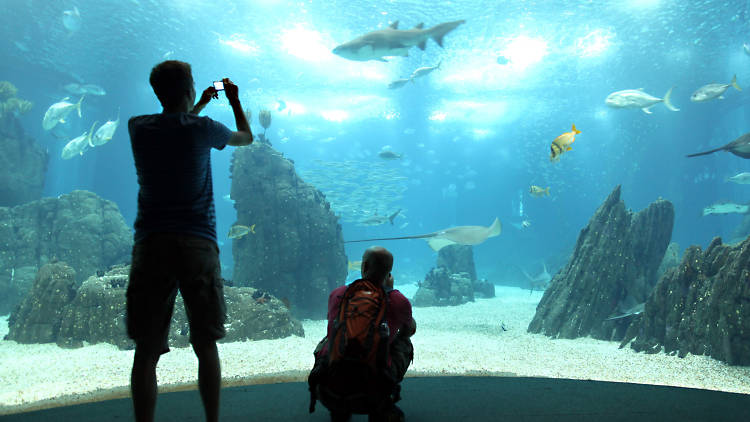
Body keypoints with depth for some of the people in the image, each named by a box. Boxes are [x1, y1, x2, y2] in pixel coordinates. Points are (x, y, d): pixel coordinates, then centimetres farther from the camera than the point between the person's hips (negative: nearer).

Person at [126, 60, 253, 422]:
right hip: (197, 244, -2)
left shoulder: (138, 128, 7)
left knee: (146, 352, 4)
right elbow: (246, 137, 20)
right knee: (206, 346, 8)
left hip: (150, 244, 2)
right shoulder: (202, 129, -1)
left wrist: (201, 104, 39)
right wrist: (235, 100, 33)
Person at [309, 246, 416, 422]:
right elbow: (411, 328, 17)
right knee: (404, 341, 23)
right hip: (375, 384, -2)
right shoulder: (398, 301, -6)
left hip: (330, 385, 2)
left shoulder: (336, 294, 1)